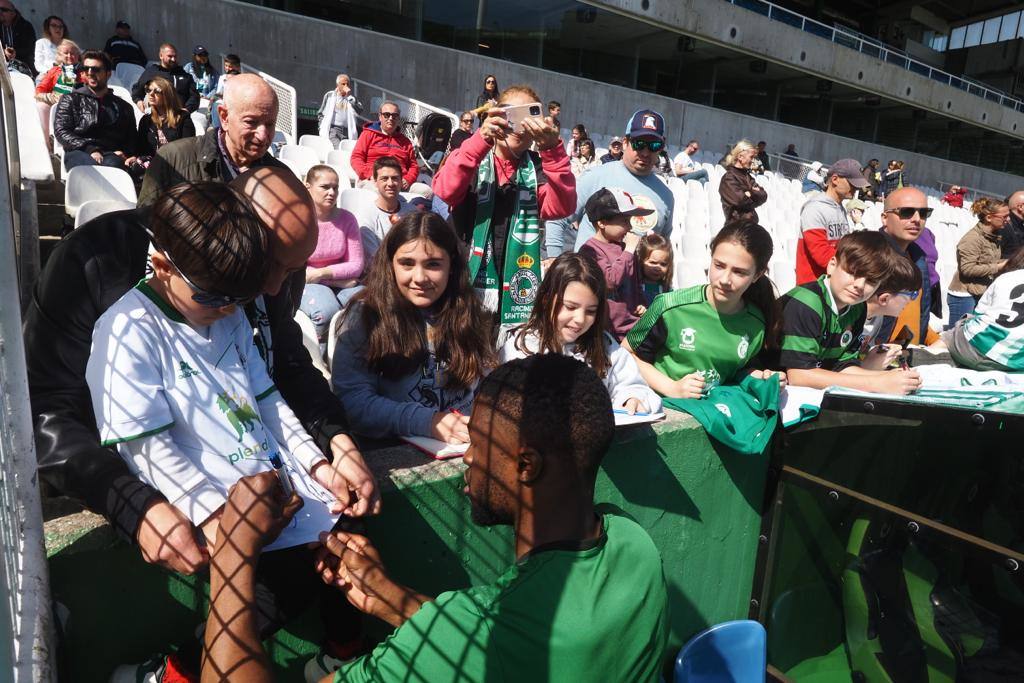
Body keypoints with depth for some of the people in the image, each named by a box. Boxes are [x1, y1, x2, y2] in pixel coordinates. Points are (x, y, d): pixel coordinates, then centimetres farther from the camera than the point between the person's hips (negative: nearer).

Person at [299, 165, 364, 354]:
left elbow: (356, 265, -3)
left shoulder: (346, 218, -1)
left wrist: (322, 273, -17)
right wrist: (338, 279, -14)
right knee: (326, 310, -35)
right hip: (307, 284, -3)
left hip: (342, 284, 3)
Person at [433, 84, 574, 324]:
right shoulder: (472, 159, 4)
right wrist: (481, 139, -29)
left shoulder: (538, 168, 9)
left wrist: (552, 149, -23)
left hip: (516, 293, 2)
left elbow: (560, 207, -10)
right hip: (466, 284, -1)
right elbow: (444, 192, -17)